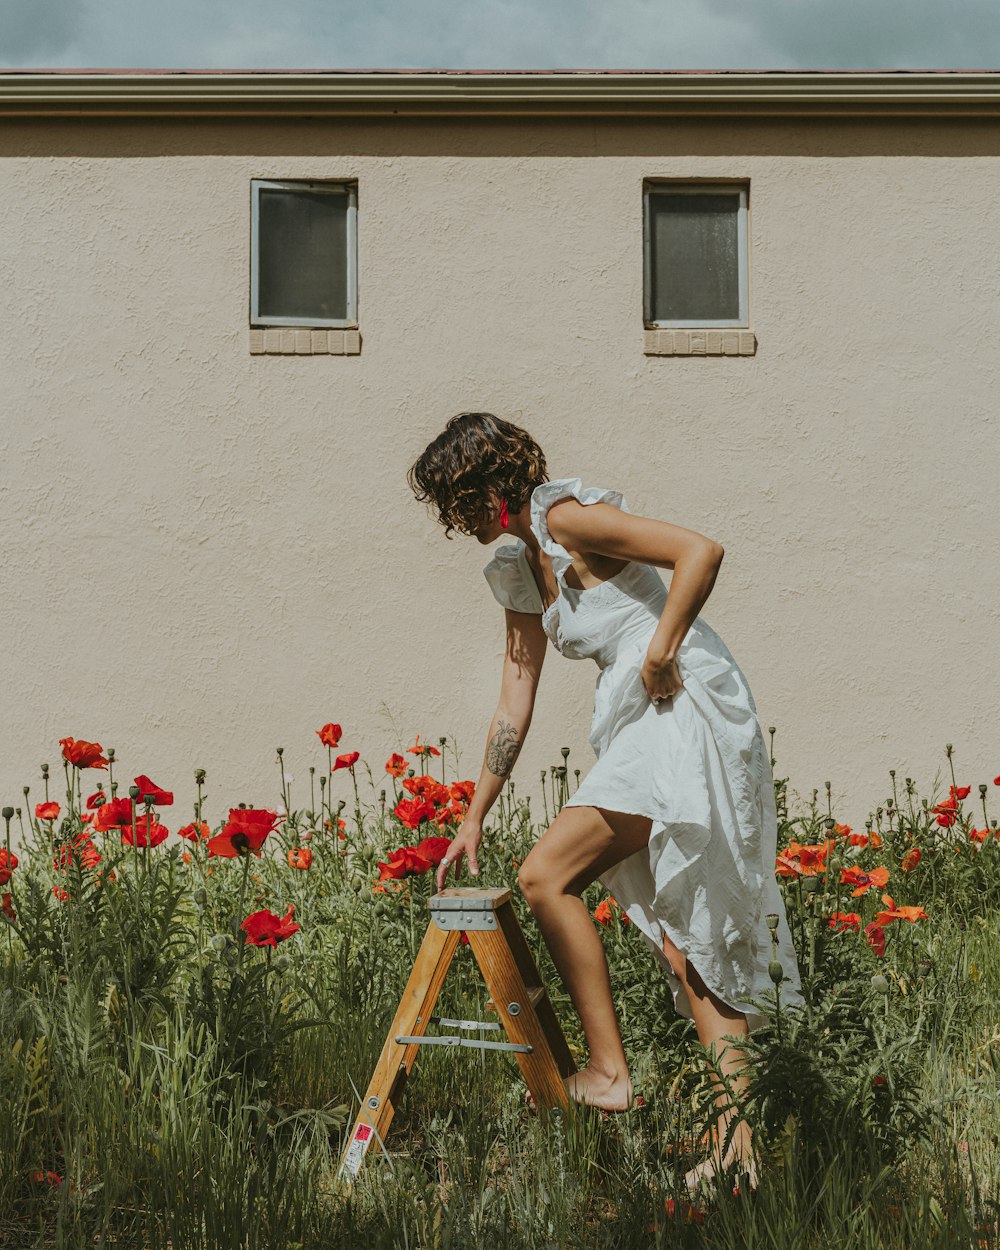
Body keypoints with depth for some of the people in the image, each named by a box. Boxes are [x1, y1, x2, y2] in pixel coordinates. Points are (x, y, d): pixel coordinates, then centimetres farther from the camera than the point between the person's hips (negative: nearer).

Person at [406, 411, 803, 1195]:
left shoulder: (567, 518, -9)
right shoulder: (520, 571, 18)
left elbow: (702, 551, -19)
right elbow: (516, 702, 22)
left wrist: (661, 652, -16)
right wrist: (475, 818, 22)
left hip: (685, 714, -10)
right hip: (645, 730, 10)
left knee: (546, 875, -12)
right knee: (686, 939, 6)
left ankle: (608, 1071, -5)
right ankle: (741, 1144, 7)